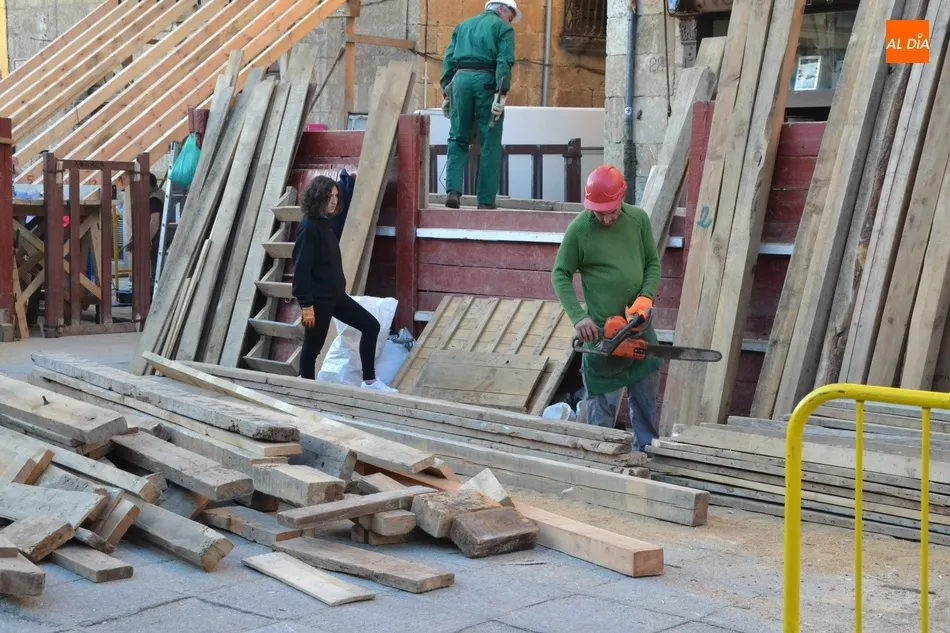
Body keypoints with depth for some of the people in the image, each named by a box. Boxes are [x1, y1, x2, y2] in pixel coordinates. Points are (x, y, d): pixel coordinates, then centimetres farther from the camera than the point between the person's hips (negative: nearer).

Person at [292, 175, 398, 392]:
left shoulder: (326, 223, 9)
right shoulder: (308, 227, -18)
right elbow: (301, 268, -22)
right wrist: (306, 305, -23)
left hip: (335, 294, 9)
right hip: (318, 298, -9)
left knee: (370, 325, 8)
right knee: (312, 347, 4)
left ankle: (369, 381, 13)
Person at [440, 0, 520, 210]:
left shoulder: (463, 26, 24)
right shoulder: (503, 28, 9)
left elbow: (448, 60, 16)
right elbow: (504, 62, -7)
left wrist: (446, 93, 14)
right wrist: (501, 94, -14)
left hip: (460, 79, 4)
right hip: (486, 82, -4)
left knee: (457, 140, 9)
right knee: (490, 144, 1)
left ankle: (453, 190, -9)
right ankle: (486, 200, 0)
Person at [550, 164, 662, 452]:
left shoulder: (639, 219, -1)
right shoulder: (578, 229, -13)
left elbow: (653, 262, 6)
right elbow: (561, 276, -7)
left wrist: (646, 297, -11)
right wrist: (578, 317, -17)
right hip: (601, 329, -5)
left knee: (646, 395, 15)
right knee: (603, 399, 0)